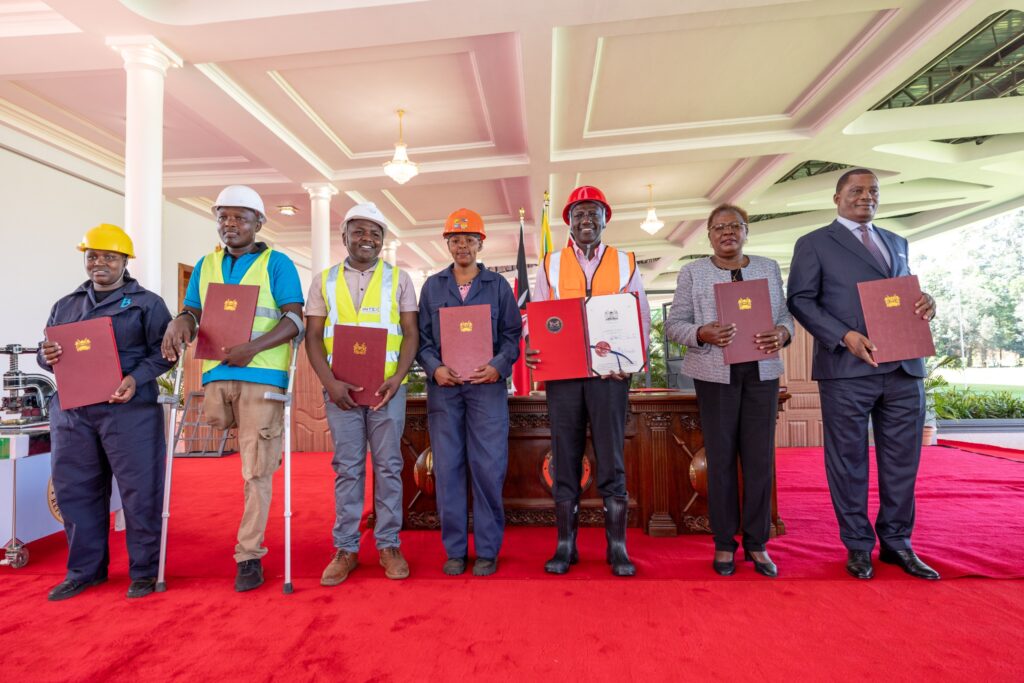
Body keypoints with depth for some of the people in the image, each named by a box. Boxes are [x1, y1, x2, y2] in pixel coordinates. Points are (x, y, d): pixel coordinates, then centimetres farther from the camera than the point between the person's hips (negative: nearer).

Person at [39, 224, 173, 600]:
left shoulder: (147, 303, 4)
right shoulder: (65, 305, 19)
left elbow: (163, 351, -3)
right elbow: (46, 349, 21)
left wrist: (135, 379, -18)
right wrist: (47, 356, -3)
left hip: (129, 410, -5)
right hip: (72, 411, 5)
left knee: (139, 491, -2)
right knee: (74, 491, 10)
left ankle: (144, 570, 11)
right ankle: (84, 570, 26)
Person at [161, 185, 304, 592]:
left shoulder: (277, 263, 3)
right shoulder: (205, 266, 18)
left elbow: (295, 319, -5)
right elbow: (192, 312, 17)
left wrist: (252, 348, -20)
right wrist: (178, 325, -7)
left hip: (261, 376, -4)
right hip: (216, 375, 5)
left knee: (255, 470, 0)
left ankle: (249, 556, 11)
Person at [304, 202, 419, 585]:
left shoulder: (398, 279, 8)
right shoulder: (325, 280, 10)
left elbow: (411, 333, 4)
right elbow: (312, 336, 5)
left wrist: (397, 377, -11)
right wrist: (329, 382, -9)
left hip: (388, 388, 0)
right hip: (340, 388, 1)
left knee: (388, 466, 5)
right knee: (347, 468, 6)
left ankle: (388, 545, 17)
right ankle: (345, 549, 18)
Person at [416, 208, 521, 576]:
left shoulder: (498, 285, 10)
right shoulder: (432, 286, 14)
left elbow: (512, 334, 5)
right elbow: (422, 337, 9)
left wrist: (498, 366, -13)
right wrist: (434, 368, -9)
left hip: (487, 386, -1)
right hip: (444, 387, 2)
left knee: (488, 468, -2)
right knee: (447, 468, 4)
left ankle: (487, 550, 13)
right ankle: (454, 550, 17)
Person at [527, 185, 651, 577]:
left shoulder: (626, 263, 12)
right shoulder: (551, 265, 12)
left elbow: (641, 318, 8)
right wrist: (531, 350, -11)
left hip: (610, 373, 0)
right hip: (561, 373, 1)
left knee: (612, 460, 4)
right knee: (565, 459, 6)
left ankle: (617, 548, 16)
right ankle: (565, 545, 18)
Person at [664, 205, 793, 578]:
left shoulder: (769, 268, 13)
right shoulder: (693, 272, 4)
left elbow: (785, 315, 12)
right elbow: (674, 324, -1)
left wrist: (782, 333, -10)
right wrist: (702, 333, -19)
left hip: (762, 373, 3)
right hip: (716, 374, -2)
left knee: (761, 458, 4)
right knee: (720, 458, 3)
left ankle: (757, 544, 19)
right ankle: (724, 544, 16)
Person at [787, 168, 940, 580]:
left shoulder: (897, 243, 22)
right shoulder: (814, 244, 4)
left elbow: (906, 293, 23)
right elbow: (800, 300, -4)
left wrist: (925, 302, -2)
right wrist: (844, 336, -16)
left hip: (904, 367, 5)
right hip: (847, 369, -5)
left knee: (902, 459, 10)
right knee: (849, 460, 4)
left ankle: (896, 542, 25)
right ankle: (858, 545, 18)